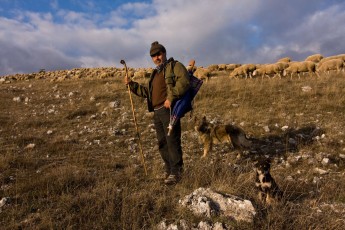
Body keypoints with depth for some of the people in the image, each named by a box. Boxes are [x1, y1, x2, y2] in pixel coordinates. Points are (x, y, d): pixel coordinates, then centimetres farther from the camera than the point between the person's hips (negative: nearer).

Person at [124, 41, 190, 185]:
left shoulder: (174, 66, 1)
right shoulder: (155, 73, 26)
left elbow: (184, 81, -18)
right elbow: (147, 92, 32)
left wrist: (171, 97, -25)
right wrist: (131, 84, 23)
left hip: (168, 110, -9)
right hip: (157, 112, 9)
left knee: (172, 141, -9)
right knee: (162, 143, 12)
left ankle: (176, 172, 0)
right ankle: (168, 170, 23)